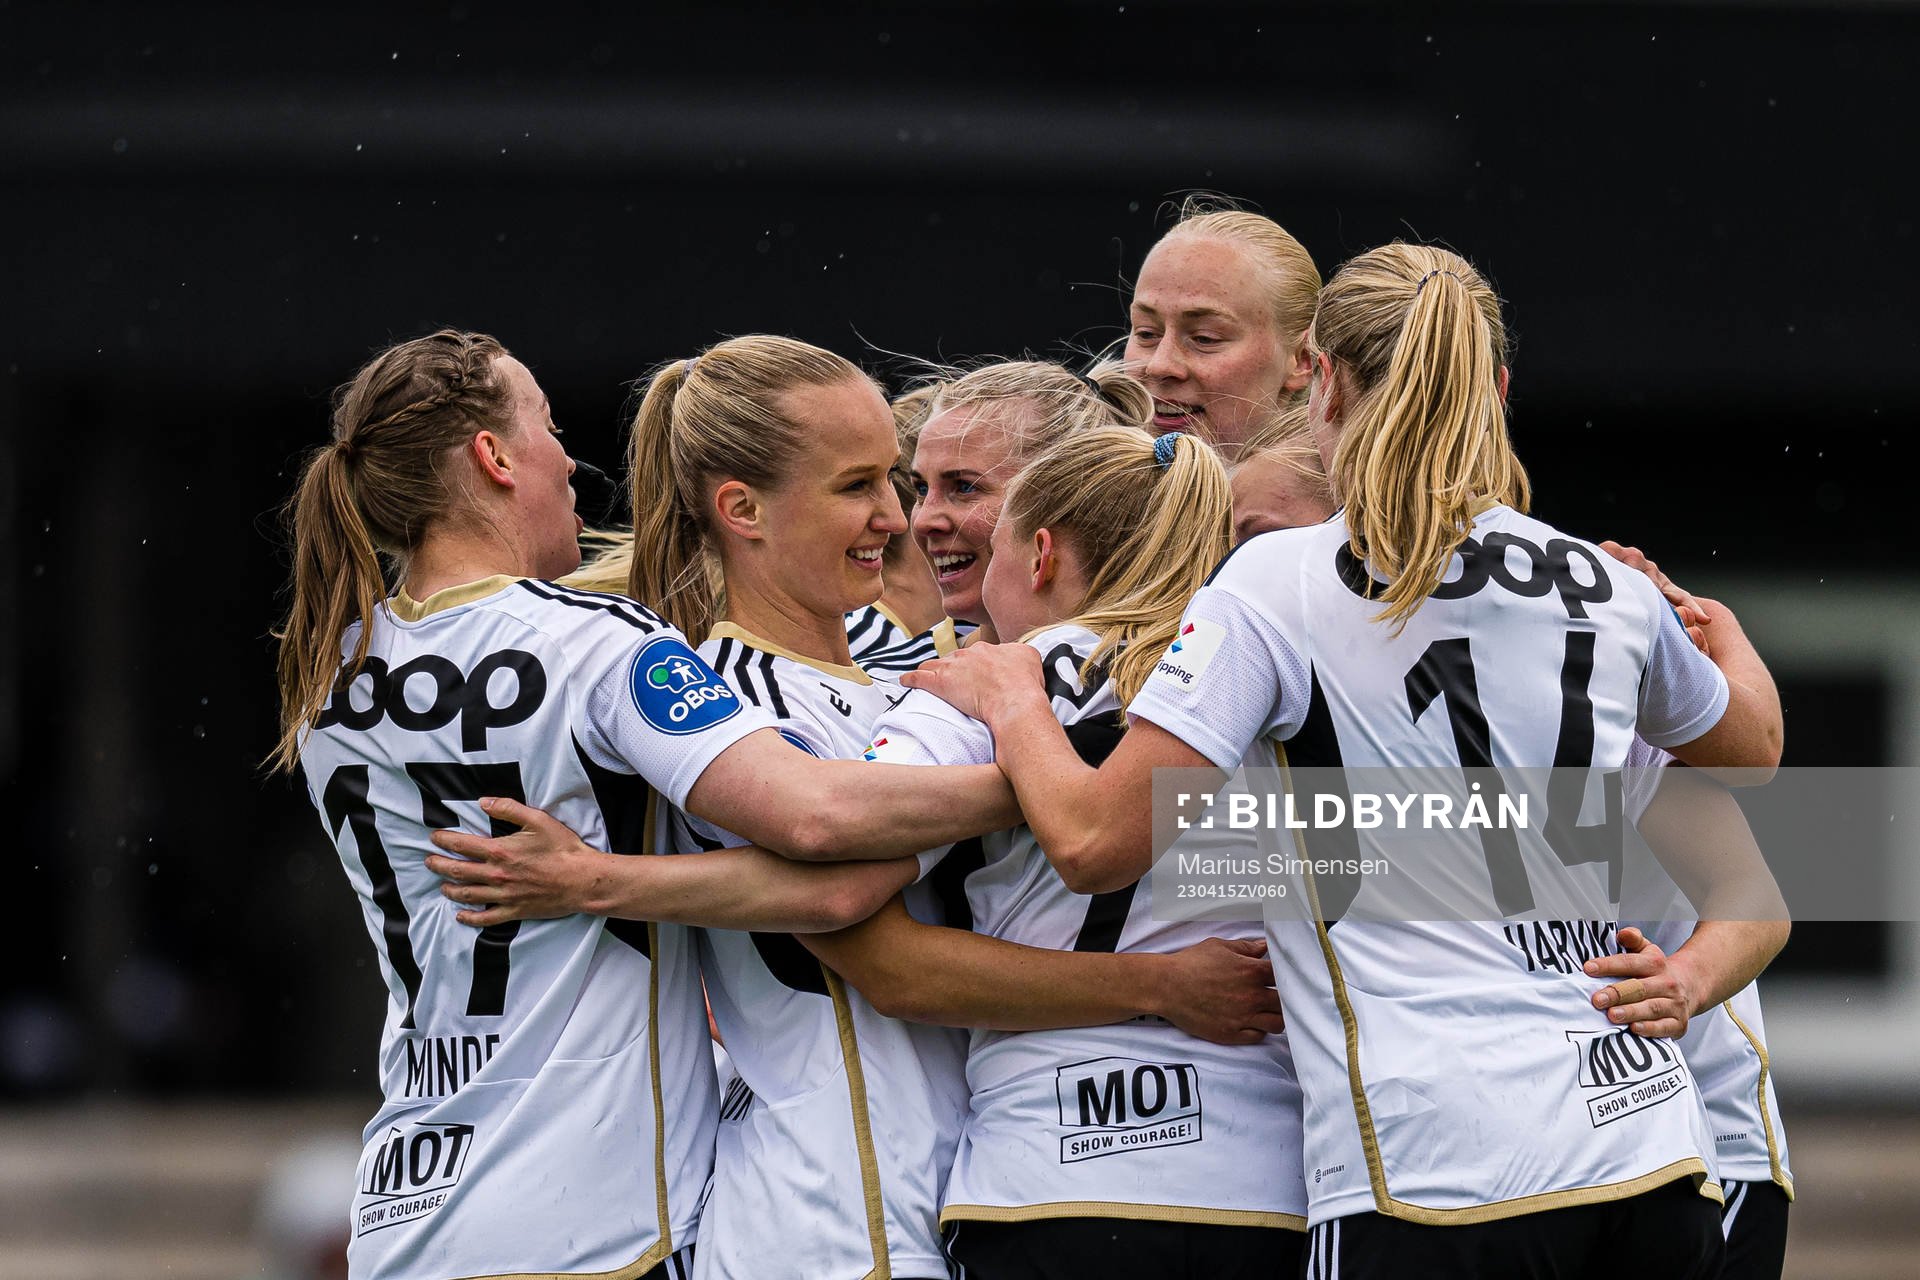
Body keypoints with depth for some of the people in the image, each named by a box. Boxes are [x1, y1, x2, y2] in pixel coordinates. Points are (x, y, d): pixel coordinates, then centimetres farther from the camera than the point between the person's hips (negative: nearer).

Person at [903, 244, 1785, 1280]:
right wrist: (1725, 637, 58)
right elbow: (1750, 751, 34)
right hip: (1650, 1157, 5)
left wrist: (1009, 697, 13)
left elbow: (1095, 842, -8)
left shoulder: (1279, 584, -3)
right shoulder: (1611, 592, 12)